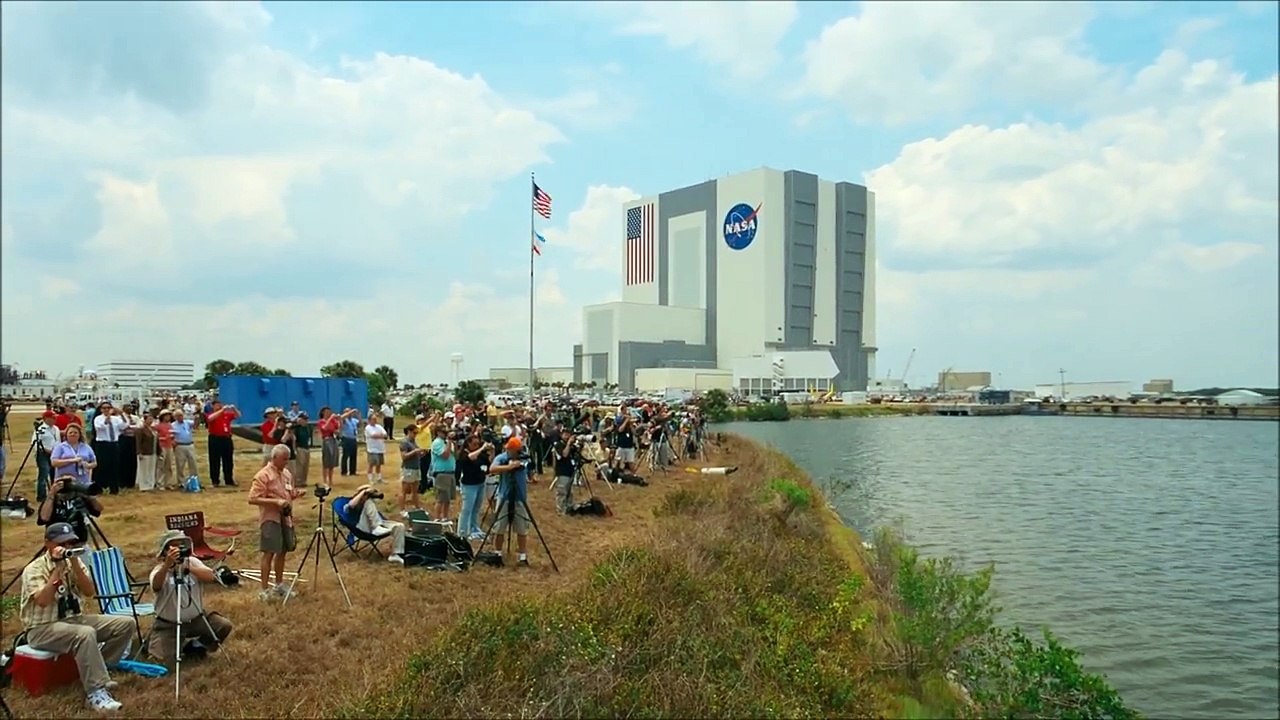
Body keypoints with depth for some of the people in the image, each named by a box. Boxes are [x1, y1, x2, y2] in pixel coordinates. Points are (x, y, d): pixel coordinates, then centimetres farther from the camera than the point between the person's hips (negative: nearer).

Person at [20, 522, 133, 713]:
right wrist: (57, 568, -25)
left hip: (74, 618, 7)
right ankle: (96, 692, -34)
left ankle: (96, 672, 1)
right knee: (85, 634, -38)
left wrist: (75, 564, -15)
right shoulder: (34, 568, -11)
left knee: (126, 624, -9)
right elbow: (42, 601, -27)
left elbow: (90, 593, -6)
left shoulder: (73, 562, 6)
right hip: (43, 628, -7)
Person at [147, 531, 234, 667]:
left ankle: (196, 646, 12)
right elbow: (156, 586, -36)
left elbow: (210, 577, -21)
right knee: (165, 661, -16)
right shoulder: (159, 569, -12)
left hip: (196, 618, 3)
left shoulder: (193, 562, -3)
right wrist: (167, 564, -53)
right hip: (168, 624, -3)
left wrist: (187, 568, -36)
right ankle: (154, 645, 20)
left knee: (224, 626, -15)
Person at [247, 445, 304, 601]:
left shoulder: (286, 473, 11)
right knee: (269, 553, -9)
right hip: (270, 519, -8)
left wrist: (295, 495, 0)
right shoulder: (263, 475, -13)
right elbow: (252, 499, -18)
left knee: (282, 551, 14)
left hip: (285, 518, 8)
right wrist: (275, 501, -25)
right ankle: (265, 590, -4)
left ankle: (279, 585, 27)